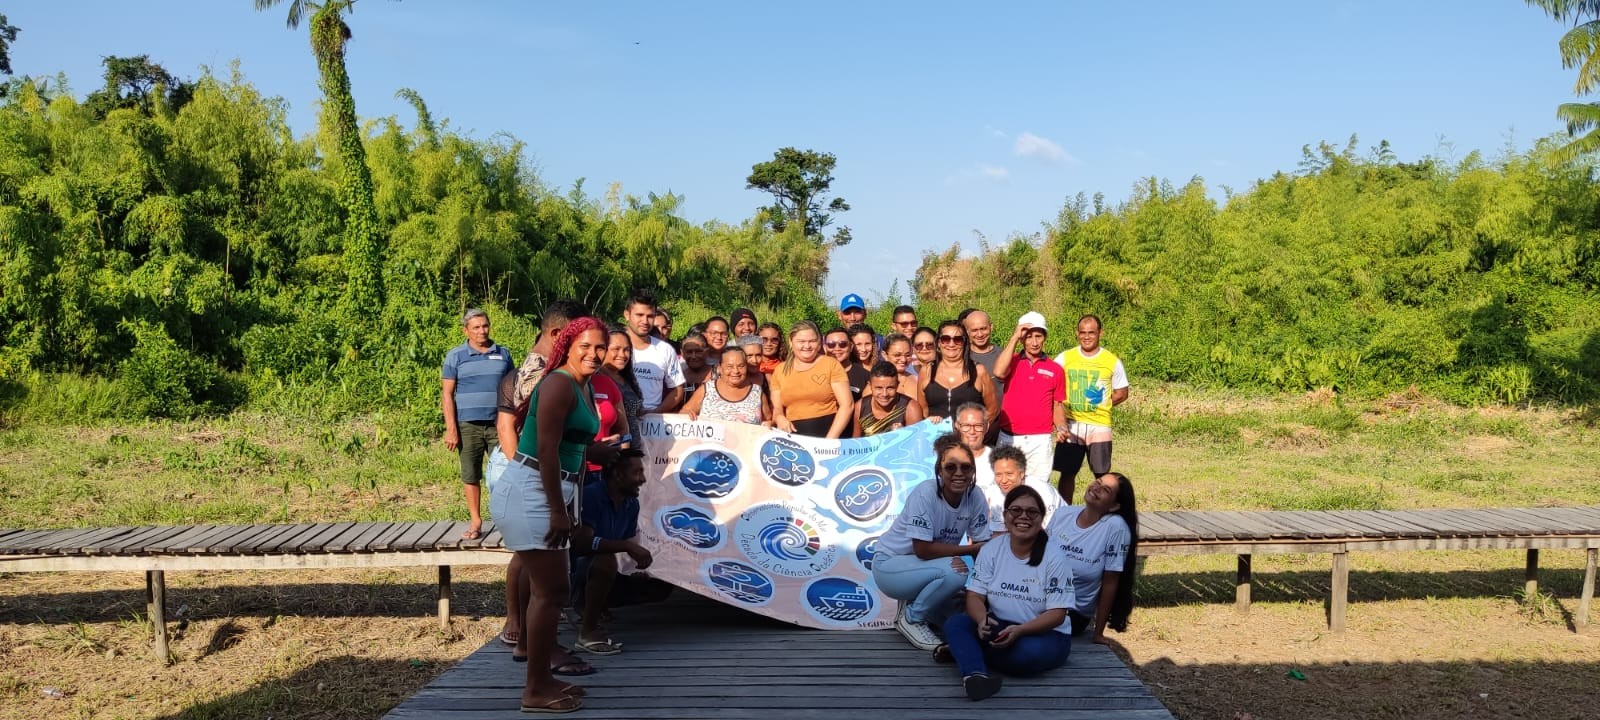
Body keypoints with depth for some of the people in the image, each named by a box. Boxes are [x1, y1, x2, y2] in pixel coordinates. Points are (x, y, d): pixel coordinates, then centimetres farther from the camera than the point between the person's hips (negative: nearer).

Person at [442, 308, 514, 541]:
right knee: (470, 475, 5)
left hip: (499, 424, 1)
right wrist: (451, 428, -7)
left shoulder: (503, 354, 10)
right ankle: (475, 521, 16)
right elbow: (447, 393, 1)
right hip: (468, 425, -1)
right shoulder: (455, 356, 3)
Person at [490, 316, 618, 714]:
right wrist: (558, 511, -22)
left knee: (547, 588, 16)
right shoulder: (559, 384, -17)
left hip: (550, 492, 10)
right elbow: (547, 449, -22)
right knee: (551, 591, -5)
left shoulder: (585, 387, 13)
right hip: (530, 492, -10)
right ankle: (536, 690, 5)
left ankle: (541, 677, 27)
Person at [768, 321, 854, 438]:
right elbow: (776, 408, 16)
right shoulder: (780, 370, 14)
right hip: (794, 438, 3)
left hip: (828, 434, -3)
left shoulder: (831, 364, 5)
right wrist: (780, 418, -7)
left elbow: (846, 405, 0)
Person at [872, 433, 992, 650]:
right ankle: (910, 617, -6)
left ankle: (915, 601, 11)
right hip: (890, 566, -6)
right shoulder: (925, 494, -26)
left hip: (929, 568, 6)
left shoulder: (975, 497, -12)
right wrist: (968, 549, -20)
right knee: (954, 572, -29)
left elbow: (982, 547, -9)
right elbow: (923, 549, -27)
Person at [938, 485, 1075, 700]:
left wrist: (1019, 630, -32)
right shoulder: (991, 550, -1)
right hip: (999, 628, 3)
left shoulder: (1054, 557, -11)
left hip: (1045, 634, -3)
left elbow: (1057, 614, -15)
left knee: (1030, 653, -36)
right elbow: (975, 596, -4)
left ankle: (964, 652, -15)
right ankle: (976, 675, -46)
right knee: (955, 623, -21)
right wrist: (982, 620, -29)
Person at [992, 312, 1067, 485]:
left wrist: (1061, 428, -6)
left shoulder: (1055, 369, 8)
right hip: (1009, 438, -1)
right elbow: (999, 372, -19)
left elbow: (1057, 405, 14)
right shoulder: (1012, 362, 4)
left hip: (1040, 440, 1)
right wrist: (1014, 337, -13)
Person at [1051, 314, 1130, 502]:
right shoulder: (1065, 358, 2)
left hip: (1099, 425, -1)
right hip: (1070, 425, 1)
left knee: (1102, 475, 2)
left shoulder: (1112, 361, 1)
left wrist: (1103, 403, -4)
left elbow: (1122, 393, 9)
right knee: (1067, 473, 7)